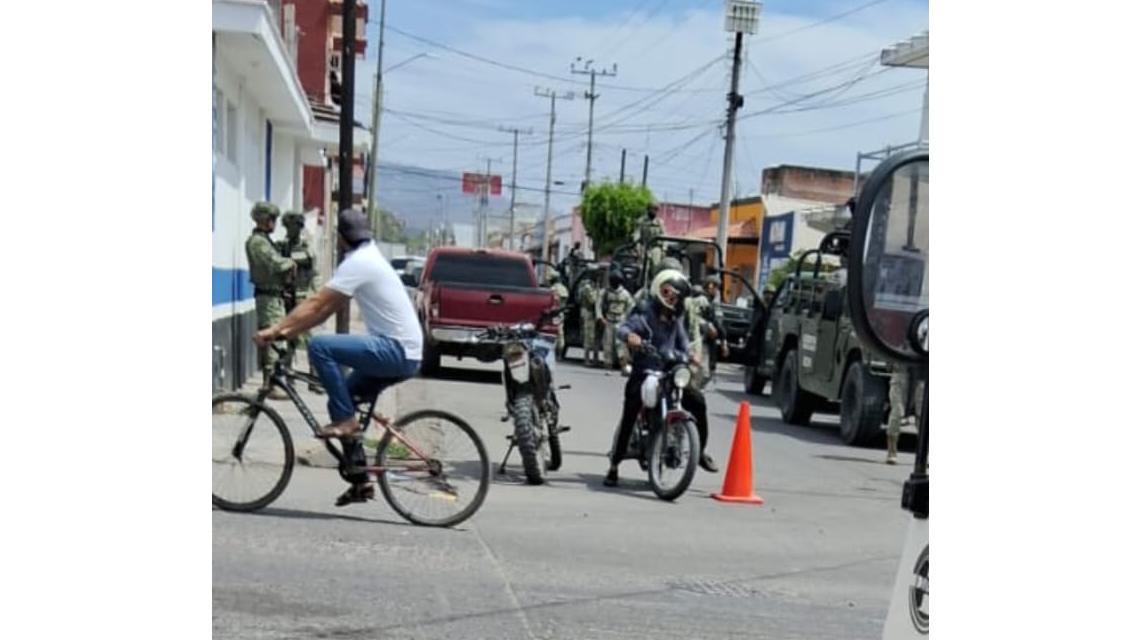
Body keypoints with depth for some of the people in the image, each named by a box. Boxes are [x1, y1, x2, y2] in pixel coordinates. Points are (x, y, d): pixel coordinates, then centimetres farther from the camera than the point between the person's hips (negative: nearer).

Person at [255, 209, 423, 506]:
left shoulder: (358, 263, -11)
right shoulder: (368, 258, 20)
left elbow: (317, 303, -15)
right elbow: (326, 307, 20)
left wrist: (275, 330, -12)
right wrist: (289, 330, 14)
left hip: (395, 351, -10)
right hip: (406, 354, 10)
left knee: (320, 346, -20)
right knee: (341, 402, 14)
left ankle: (345, 420, -12)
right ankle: (360, 482, 17)